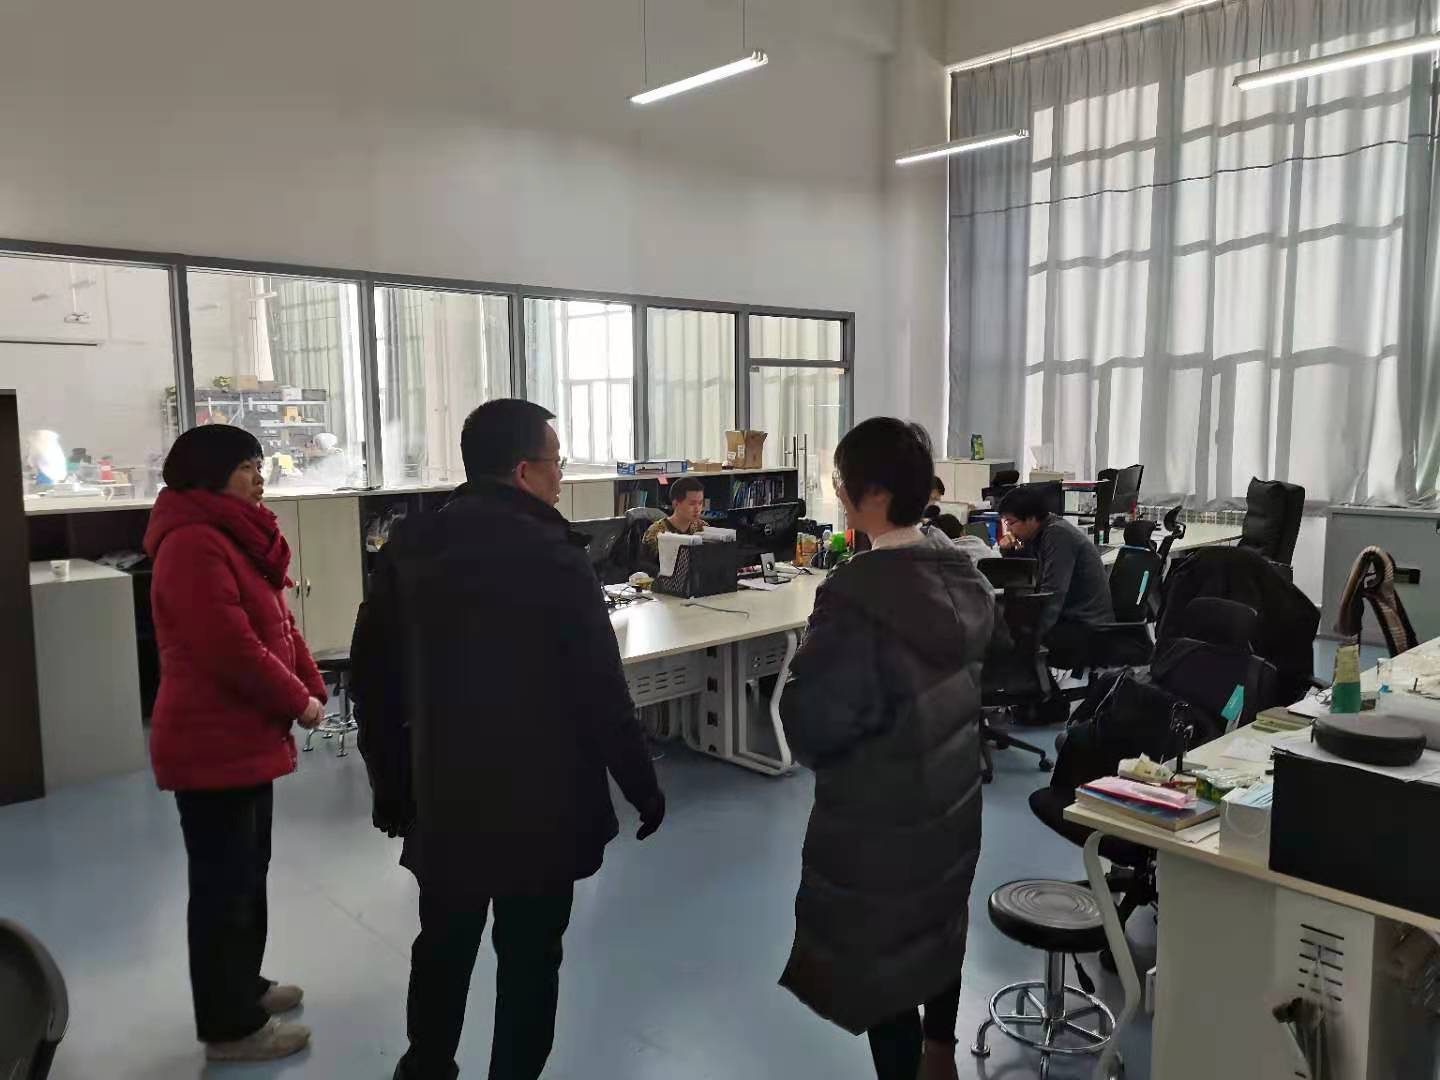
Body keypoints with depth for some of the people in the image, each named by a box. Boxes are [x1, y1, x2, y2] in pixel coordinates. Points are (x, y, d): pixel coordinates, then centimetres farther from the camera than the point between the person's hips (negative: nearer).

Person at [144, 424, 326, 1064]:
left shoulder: (234, 538, 14)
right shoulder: (194, 544, -20)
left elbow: (276, 622, 14)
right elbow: (232, 648, -25)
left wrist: (313, 687, 3)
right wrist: (298, 701, -13)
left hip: (244, 737, 10)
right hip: (213, 743, -10)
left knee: (247, 871, 21)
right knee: (224, 884, 2)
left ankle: (243, 985, 37)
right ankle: (230, 1027, 16)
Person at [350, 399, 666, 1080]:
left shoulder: (408, 549, -2)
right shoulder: (554, 560, -19)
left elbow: (372, 677, 5)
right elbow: (601, 695, -17)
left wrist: (391, 785, 15)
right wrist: (643, 788, -3)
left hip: (441, 800, 5)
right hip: (541, 806, -5)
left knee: (442, 950, 24)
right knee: (529, 959, 14)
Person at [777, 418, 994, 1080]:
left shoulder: (857, 595, -29)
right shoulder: (960, 573, -5)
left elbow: (813, 723, -23)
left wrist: (803, 671, -5)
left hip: (878, 814, -8)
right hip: (953, 792, 8)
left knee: (881, 950, 12)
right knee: (939, 921, 27)